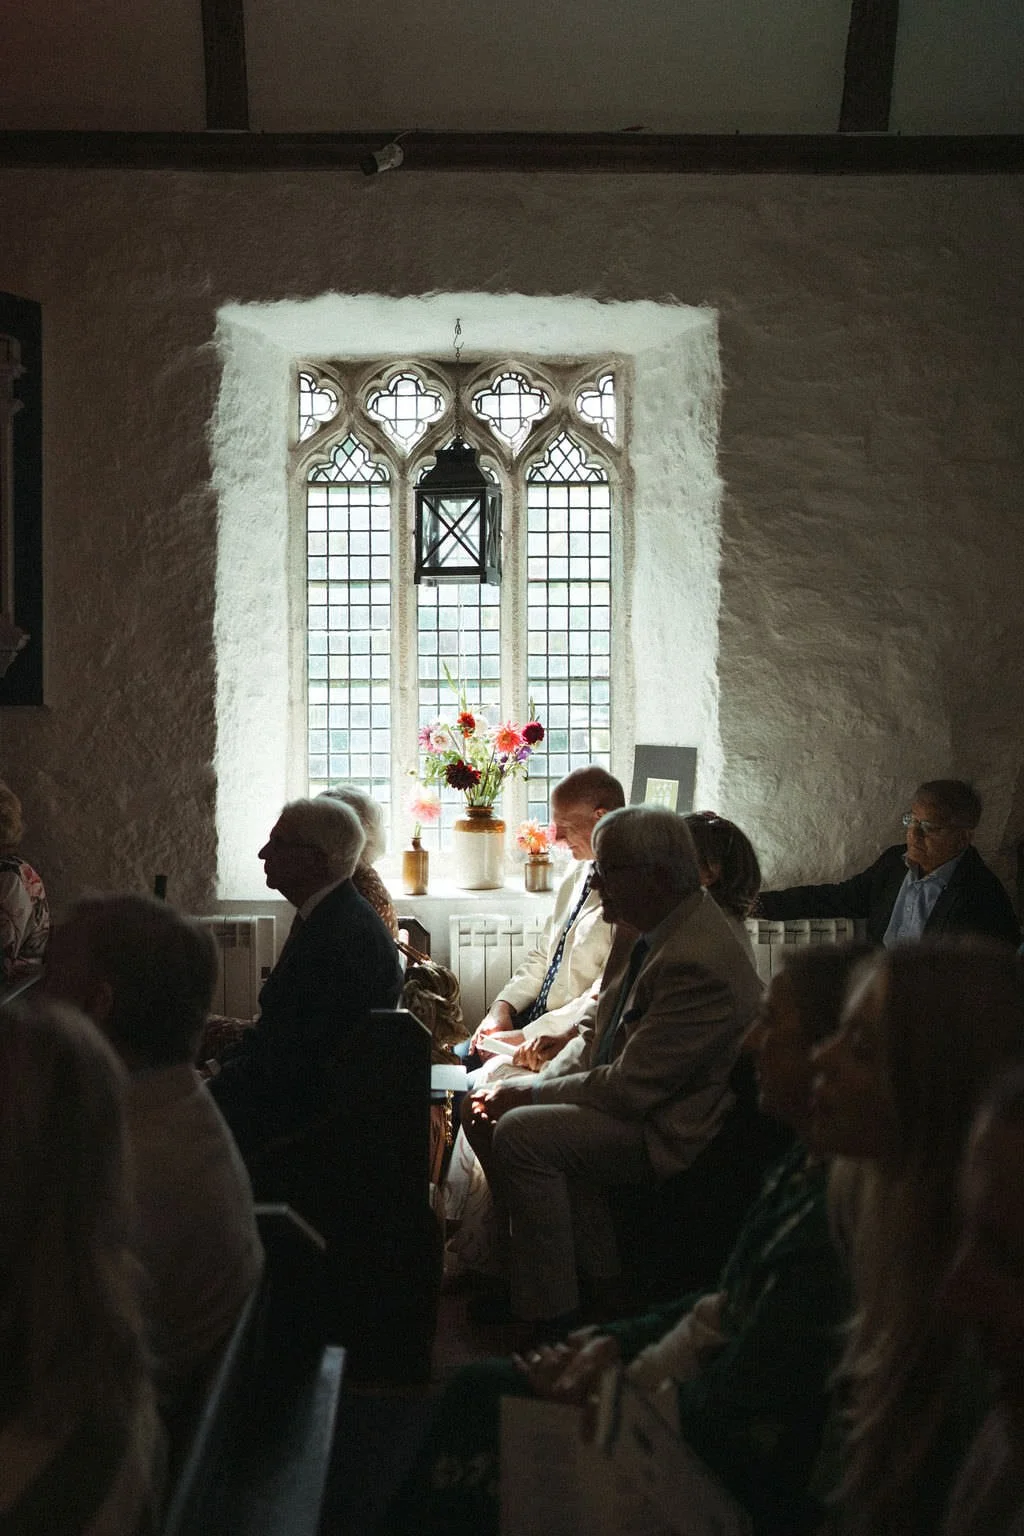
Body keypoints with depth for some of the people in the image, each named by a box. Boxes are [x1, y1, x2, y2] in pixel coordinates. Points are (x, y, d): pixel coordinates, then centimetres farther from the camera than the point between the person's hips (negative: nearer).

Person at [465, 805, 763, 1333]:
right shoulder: (652, 929, 5)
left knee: (521, 1132, -24)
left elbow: (630, 1088, -25)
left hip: (667, 1131, -10)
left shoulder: (698, 962, -27)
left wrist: (528, 1093, -14)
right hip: (627, 1091, 10)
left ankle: (550, 1316, -11)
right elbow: (602, 1031, 16)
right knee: (486, 1117, 2)